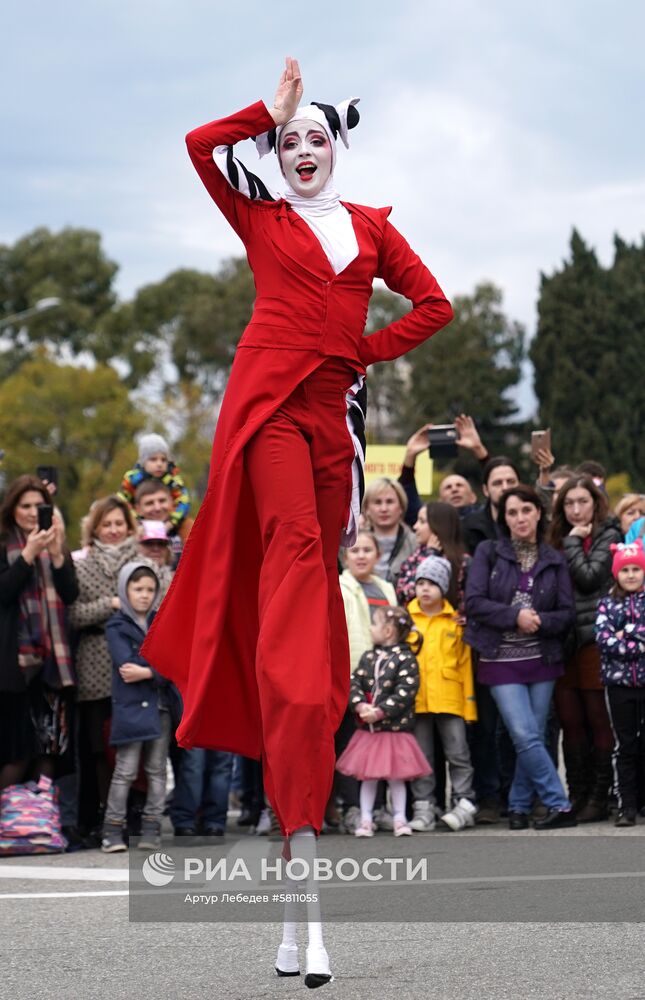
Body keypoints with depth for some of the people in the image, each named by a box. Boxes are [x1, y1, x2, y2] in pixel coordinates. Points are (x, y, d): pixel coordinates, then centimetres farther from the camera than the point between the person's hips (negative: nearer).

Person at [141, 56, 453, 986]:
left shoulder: (371, 227, 19)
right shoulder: (262, 218, 13)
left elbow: (434, 304, 20)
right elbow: (201, 145, 1)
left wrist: (367, 349, 9)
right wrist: (271, 109, 11)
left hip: (335, 407, 4)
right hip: (271, 400, -4)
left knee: (317, 578, 3)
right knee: (294, 557, -22)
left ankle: (296, 795, 9)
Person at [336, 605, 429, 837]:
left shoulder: (406, 659, -9)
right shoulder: (368, 657, 9)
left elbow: (404, 693, -16)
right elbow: (354, 683, 2)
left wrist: (379, 712, -21)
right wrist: (360, 705, -16)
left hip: (396, 728, -5)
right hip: (368, 730, 5)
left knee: (395, 776, 2)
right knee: (367, 775, 6)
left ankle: (400, 818, 13)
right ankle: (365, 819, 12)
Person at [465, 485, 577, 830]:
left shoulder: (554, 560, 7)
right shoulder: (488, 552, 2)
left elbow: (566, 613, 3)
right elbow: (474, 602, -7)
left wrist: (540, 620, -16)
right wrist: (515, 616, -16)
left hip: (542, 659, 2)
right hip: (502, 661, -2)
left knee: (532, 738, 4)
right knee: (525, 737, -12)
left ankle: (519, 806, 17)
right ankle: (559, 806, -8)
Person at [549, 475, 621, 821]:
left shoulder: (607, 536, 0)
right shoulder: (559, 539, 16)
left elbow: (589, 578, -12)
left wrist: (573, 542, -4)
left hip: (594, 638, -6)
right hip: (563, 640, 6)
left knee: (599, 719, -1)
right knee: (570, 721, 6)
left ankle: (600, 796, 3)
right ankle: (577, 795, 12)